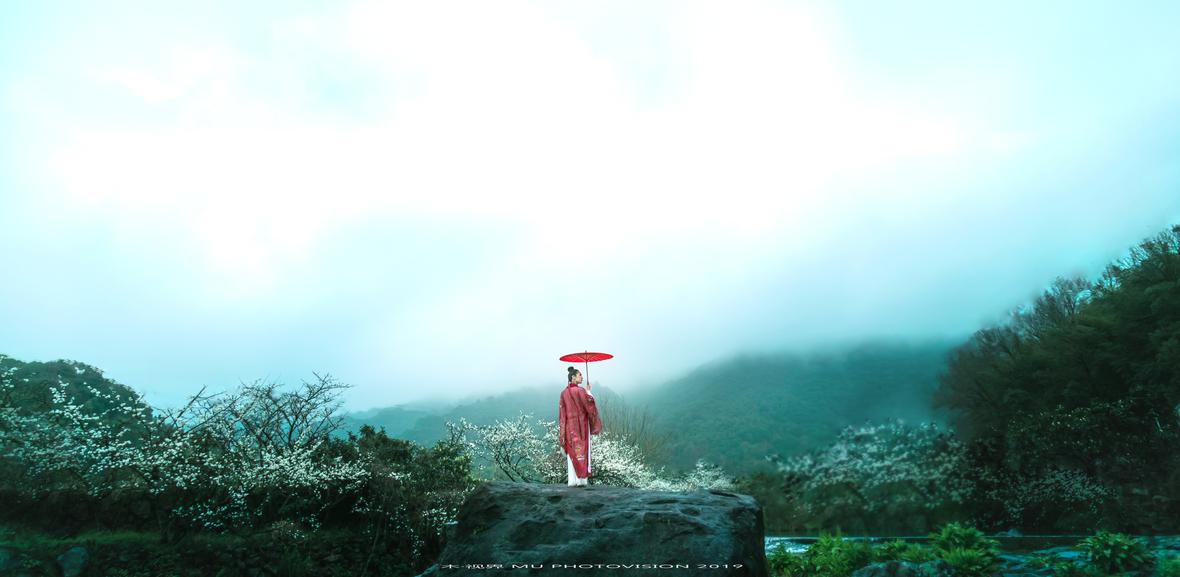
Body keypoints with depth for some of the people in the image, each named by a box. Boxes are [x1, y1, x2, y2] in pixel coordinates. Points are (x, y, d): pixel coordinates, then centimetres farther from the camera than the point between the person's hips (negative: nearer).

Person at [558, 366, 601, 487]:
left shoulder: (564, 392, 6)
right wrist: (588, 392, 9)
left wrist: (562, 431, 10)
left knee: (571, 452, 7)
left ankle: (572, 480, 6)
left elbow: (562, 411, 6)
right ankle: (581, 479, -1)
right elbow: (589, 405, -7)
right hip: (581, 425, -5)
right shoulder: (580, 391, -11)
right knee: (582, 450, 0)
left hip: (569, 426, 5)